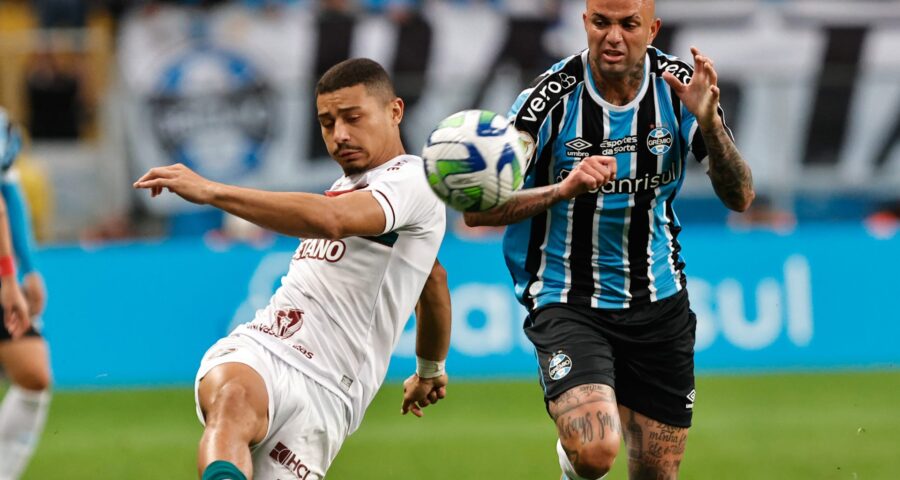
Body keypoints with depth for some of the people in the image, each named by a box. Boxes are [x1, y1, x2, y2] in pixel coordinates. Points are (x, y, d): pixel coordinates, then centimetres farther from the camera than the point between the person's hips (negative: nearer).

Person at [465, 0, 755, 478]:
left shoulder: (679, 87, -7)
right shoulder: (550, 98, -16)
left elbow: (739, 197, -11)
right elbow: (478, 209, -19)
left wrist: (709, 122, -28)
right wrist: (564, 189, -34)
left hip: (660, 303, 4)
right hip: (567, 305, -4)